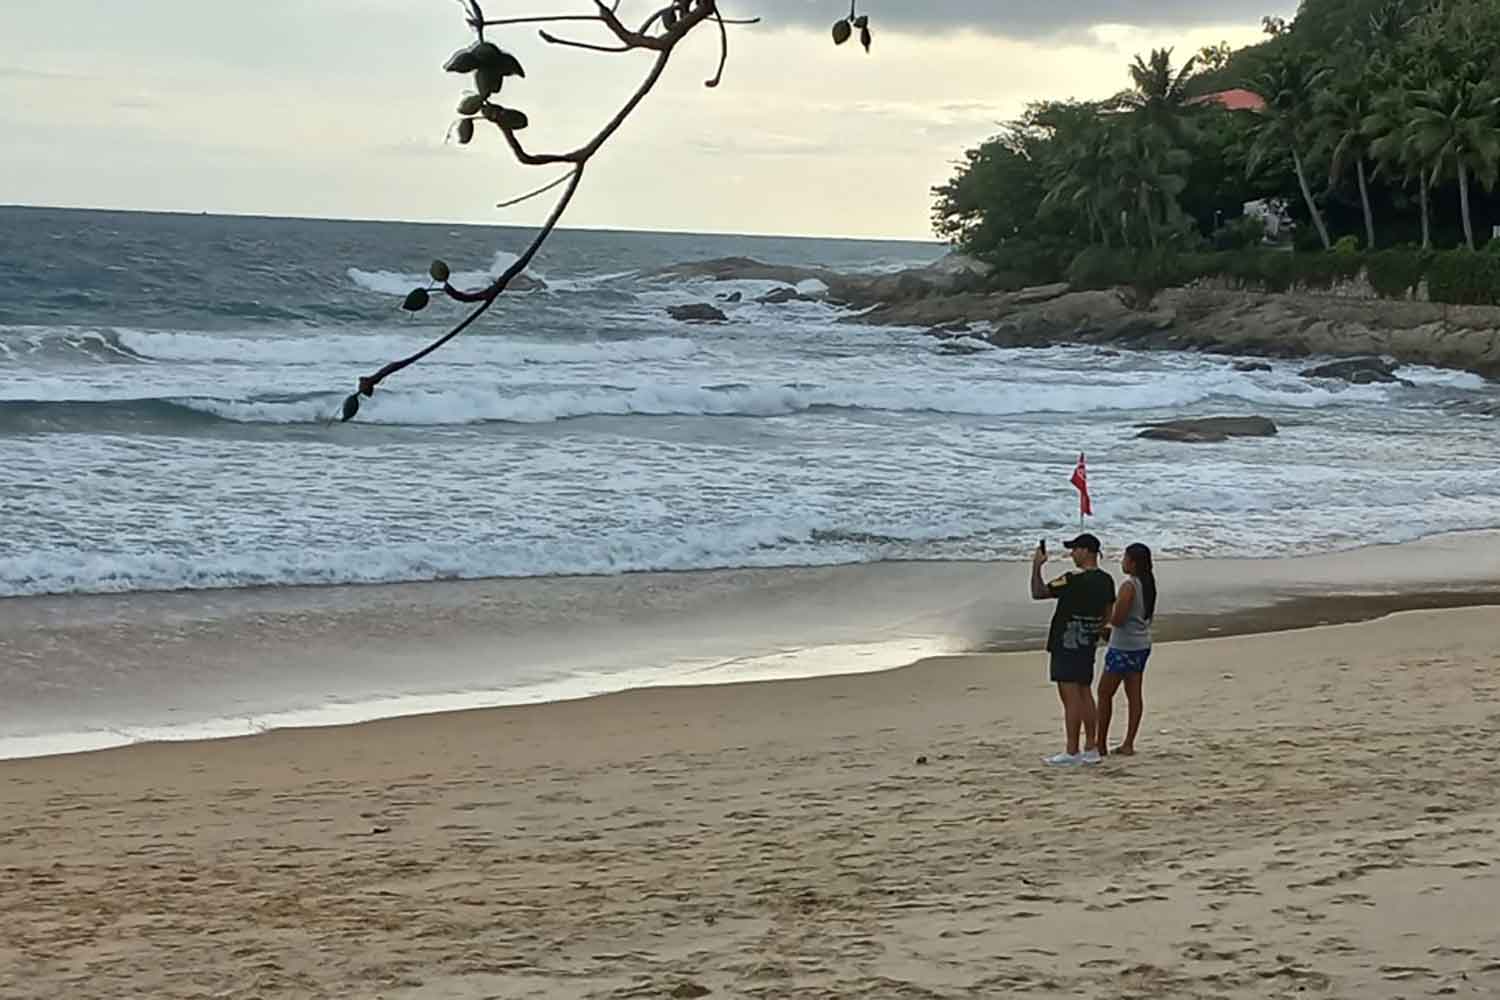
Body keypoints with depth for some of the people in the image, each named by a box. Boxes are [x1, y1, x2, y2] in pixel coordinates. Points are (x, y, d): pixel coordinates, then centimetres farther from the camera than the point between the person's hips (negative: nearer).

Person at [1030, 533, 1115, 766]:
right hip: (1089, 644, 8)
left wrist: (1036, 565, -3)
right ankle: (1091, 748, 17)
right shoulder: (1106, 581, 6)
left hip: (1067, 644, -8)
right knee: (1085, 694, 14)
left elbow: (1038, 592, -14)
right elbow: (1107, 614, 16)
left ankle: (1072, 752, -5)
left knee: (1070, 697, -6)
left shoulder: (1073, 580, -19)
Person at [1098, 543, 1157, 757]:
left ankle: (1101, 743, 5)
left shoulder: (1129, 586, -19)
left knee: (1105, 693, 2)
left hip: (1123, 648, -9)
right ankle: (1128, 744, 9)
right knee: (1134, 695, 8)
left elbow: (1117, 619, -22)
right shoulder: (1148, 584, 8)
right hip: (1142, 644, 9)